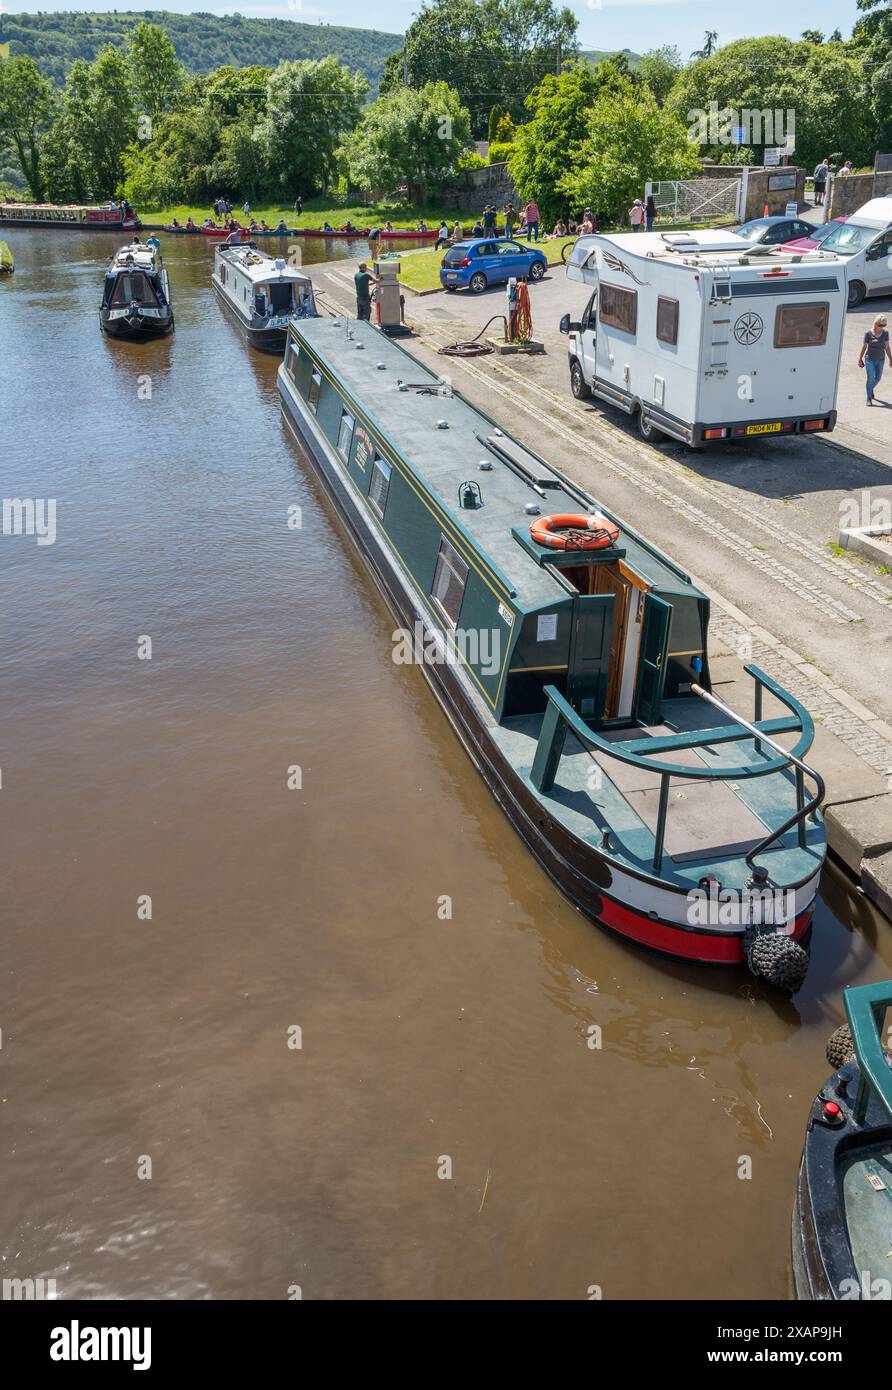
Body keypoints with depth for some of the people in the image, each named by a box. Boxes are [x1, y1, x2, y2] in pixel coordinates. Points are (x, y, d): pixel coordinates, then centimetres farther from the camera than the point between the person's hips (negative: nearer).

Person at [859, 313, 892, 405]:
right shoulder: (868, 333, -9)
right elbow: (864, 346, -1)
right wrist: (860, 359, 4)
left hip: (880, 360, 4)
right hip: (870, 359, -4)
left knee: (877, 378, 14)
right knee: (870, 378, -11)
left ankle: (871, 389, 45)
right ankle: (869, 398, -2)